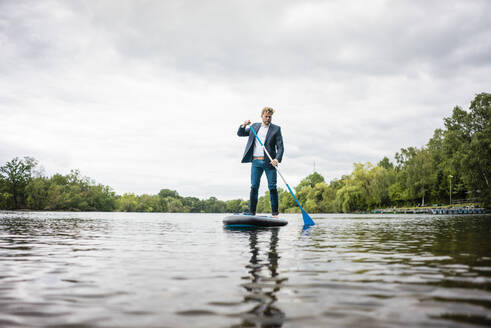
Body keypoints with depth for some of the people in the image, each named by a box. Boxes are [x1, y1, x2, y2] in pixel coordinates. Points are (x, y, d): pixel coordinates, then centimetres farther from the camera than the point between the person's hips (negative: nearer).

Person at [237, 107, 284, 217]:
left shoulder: (276, 129, 5)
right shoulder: (255, 126, 16)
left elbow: (280, 147, -2)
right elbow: (240, 134, 21)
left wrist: (277, 159, -19)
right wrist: (244, 125, 0)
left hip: (269, 162, -2)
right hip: (256, 162, 3)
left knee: (272, 187, -3)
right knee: (254, 187, 0)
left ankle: (275, 213, 3)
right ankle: (251, 212, 3)